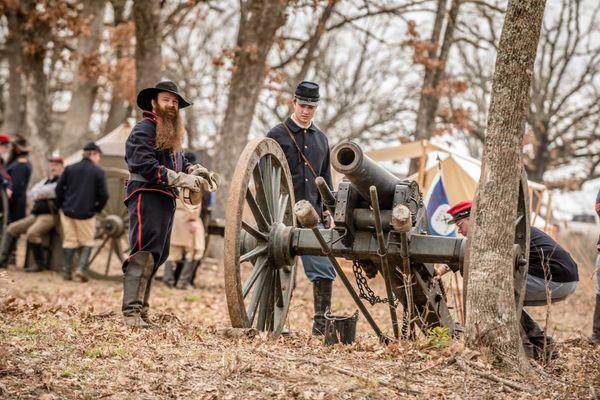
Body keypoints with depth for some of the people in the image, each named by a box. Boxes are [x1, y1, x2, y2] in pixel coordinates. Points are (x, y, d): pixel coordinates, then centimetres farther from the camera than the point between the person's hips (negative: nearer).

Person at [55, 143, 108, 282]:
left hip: (68, 211, 3)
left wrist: (61, 205, 16)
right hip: (86, 213, -3)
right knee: (86, 242, 9)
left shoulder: (69, 169, 6)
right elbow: (103, 195, -8)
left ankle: (66, 272, 10)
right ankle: (81, 269, -8)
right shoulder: (98, 172, -5)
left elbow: (59, 188, 5)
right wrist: (97, 209, 8)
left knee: (69, 241, 11)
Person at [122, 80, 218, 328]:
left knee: (157, 255, 11)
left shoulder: (172, 133, 25)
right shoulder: (144, 129, -6)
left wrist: (198, 171, -3)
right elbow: (145, 165, -18)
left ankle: (141, 310, 17)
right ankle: (131, 312, -17)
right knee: (144, 253, -15)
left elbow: (180, 162, 19)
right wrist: (183, 179, -22)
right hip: (146, 197, -10)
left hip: (166, 200, 10)